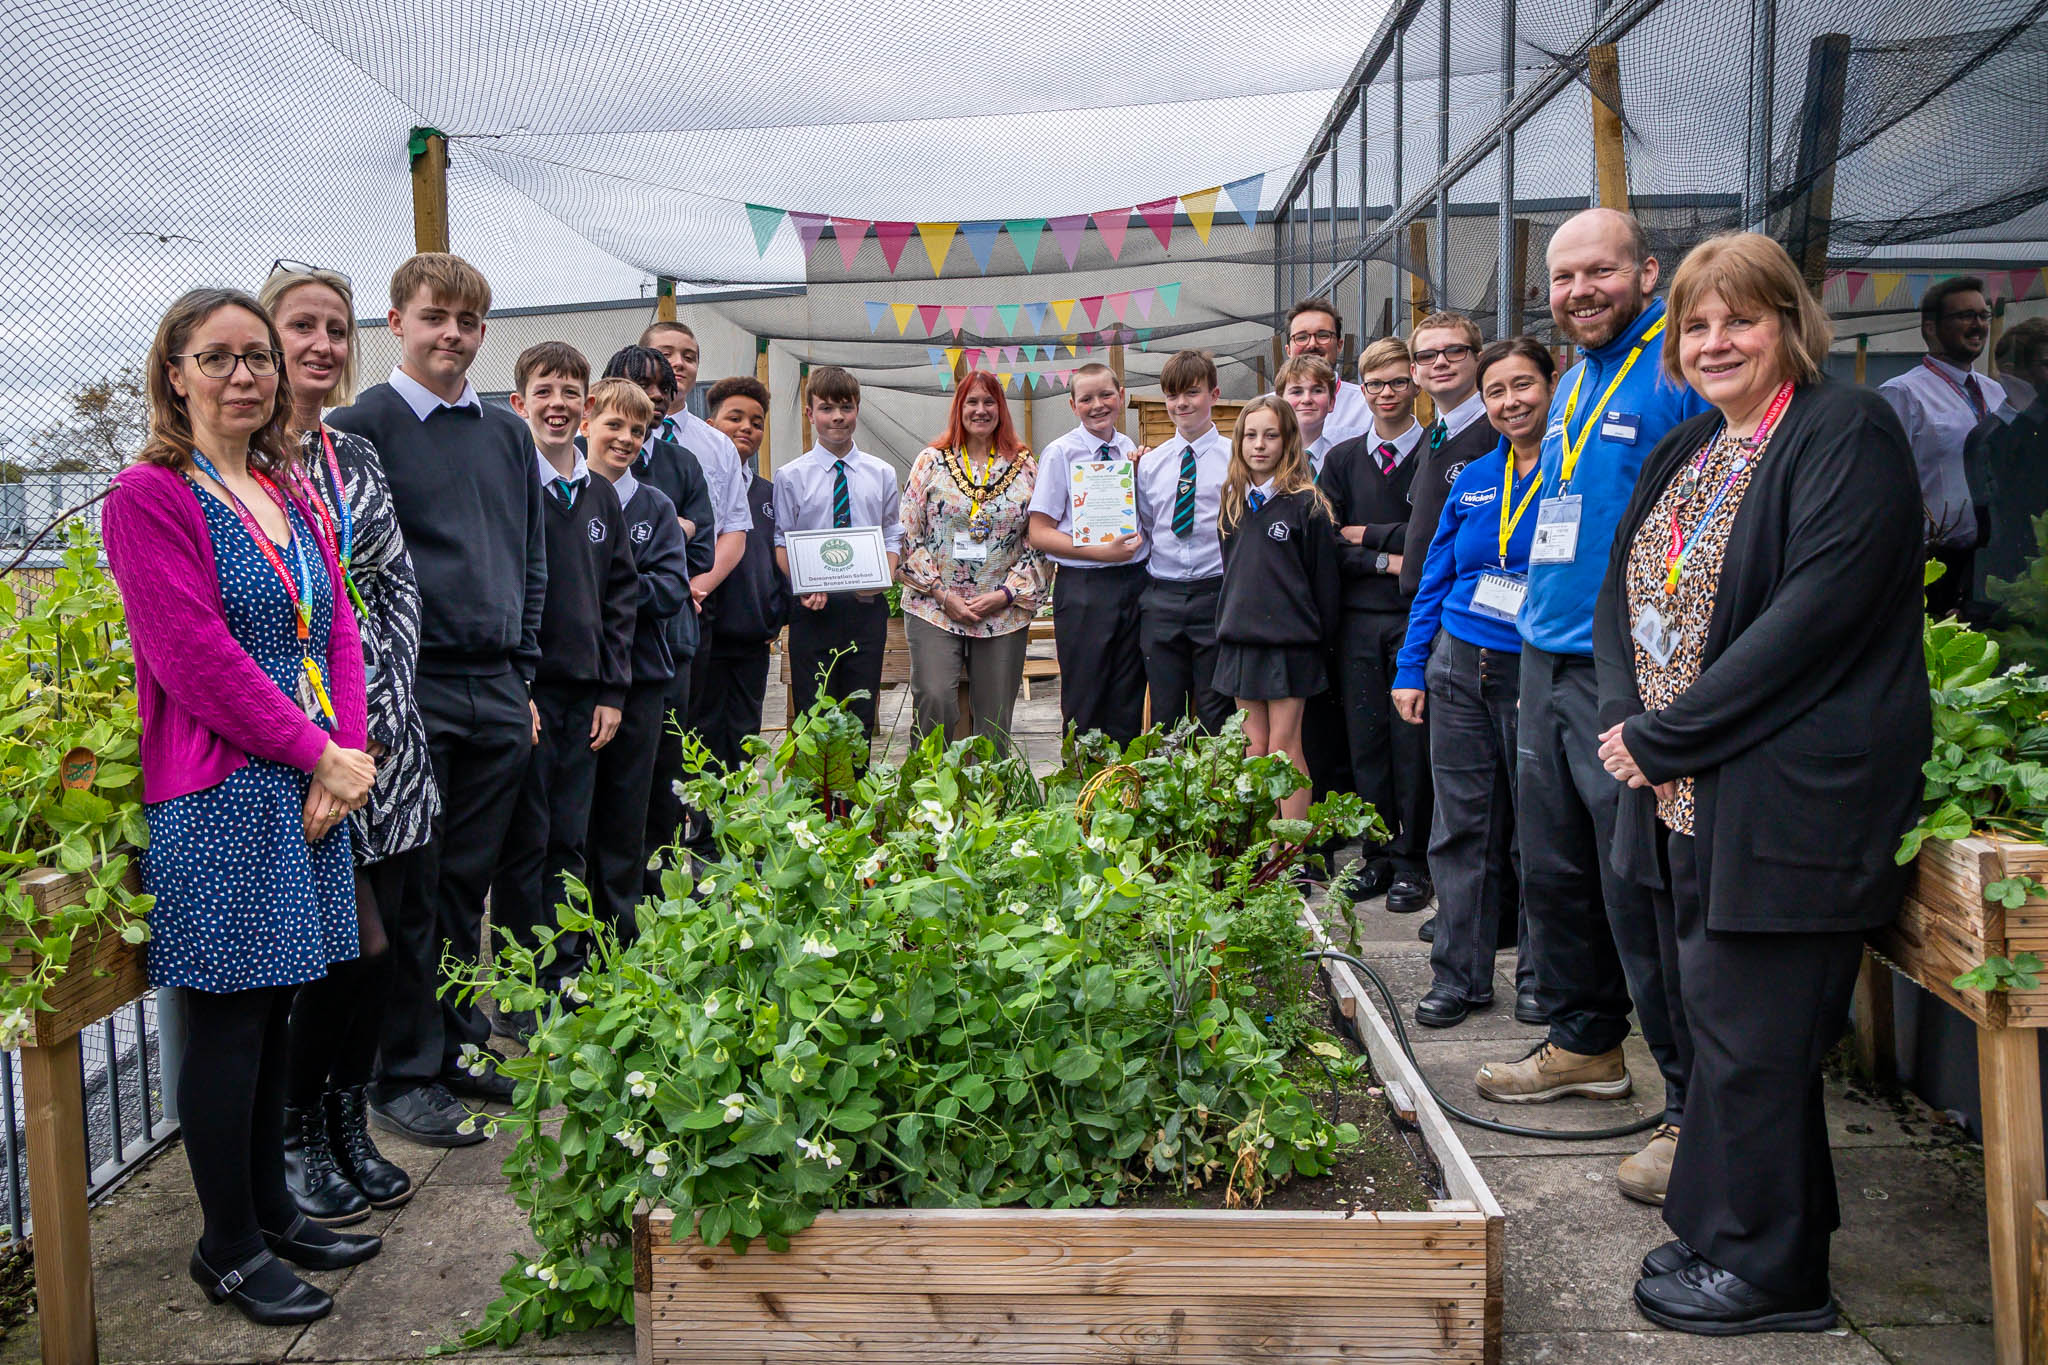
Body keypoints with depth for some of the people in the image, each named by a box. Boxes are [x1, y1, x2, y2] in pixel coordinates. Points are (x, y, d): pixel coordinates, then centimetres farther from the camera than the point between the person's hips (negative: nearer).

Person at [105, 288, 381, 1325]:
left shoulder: (288, 492, 14)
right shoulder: (149, 495, -9)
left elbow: (337, 627, 11)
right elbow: (197, 658, -15)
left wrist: (348, 751, -3)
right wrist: (320, 755, -12)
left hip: (314, 786, 7)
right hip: (218, 796, -7)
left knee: (274, 1007, 15)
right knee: (229, 1019, 2)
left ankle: (271, 1210, 28)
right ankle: (228, 1248, 17)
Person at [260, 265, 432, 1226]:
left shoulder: (358, 458, 14)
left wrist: (381, 695, -1)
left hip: (383, 730, 6)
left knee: (372, 941, 9)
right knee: (353, 945, -3)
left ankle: (348, 1125, 26)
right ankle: (299, 1138, 17)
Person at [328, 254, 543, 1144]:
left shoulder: (507, 433, 14)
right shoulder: (358, 427, -3)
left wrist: (523, 677, 13)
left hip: (497, 693, 5)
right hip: (410, 692, -5)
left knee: (467, 880, 13)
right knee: (410, 890, 2)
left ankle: (461, 1044, 26)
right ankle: (404, 1075, 14)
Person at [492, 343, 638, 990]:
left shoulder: (601, 495, 12)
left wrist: (613, 690, 7)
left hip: (586, 694, 5)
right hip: (523, 691, -5)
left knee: (571, 840, 11)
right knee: (525, 841, 1)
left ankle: (566, 973, 21)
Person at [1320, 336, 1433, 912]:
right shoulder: (1343, 459, 12)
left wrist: (1367, 534, -5)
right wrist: (1387, 562, -9)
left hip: (1418, 615, -3)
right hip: (1359, 620, 4)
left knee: (1413, 740, -1)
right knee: (1365, 739, 7)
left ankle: (1411, 861, 8)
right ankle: (1377, 855, 17)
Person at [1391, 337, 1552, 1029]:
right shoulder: (1474, 479, 11)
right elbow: (1435, 577, 14)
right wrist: (1412, 668, 11)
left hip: (1539, 672, -4)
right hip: (1460, 667, 4)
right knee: (1462, 825, 8)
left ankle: (1541, 978, 22)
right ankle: (1460, 976, 18)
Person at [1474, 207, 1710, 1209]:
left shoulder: (1680, 370, -11)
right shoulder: (1574, 383, 16)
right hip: (1546, 663, 9)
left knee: (1643, 896, -6)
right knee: (1554, 871, 17)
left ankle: (1700, 1110, 7)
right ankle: (1584, 1045, 35)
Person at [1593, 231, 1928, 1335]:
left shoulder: (1846, 436, -9)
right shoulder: (1682, 456, 16)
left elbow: (1815, 614, -20)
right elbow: (1620, 595, 15)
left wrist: (1666, 737, -17)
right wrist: (1626, 722, -4)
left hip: (1788, 803, -8)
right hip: (1689, 794, 8)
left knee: (1751, 1035, 0)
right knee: (1724, 1022, 15)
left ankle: (1764, 1270, 17)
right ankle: (1734, 1235, 30)